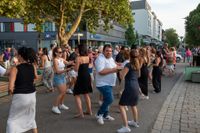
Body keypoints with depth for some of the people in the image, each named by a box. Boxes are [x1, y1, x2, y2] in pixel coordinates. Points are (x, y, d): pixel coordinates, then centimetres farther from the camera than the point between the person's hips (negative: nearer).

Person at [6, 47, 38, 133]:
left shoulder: (15, 68, -13)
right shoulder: (33, 66, 0)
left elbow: (10, 87, -20)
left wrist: (12, 92, 3)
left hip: (20, 97, -5)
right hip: (32, 95, 5)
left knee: (12, 120, 14)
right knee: (31, 117, 27)